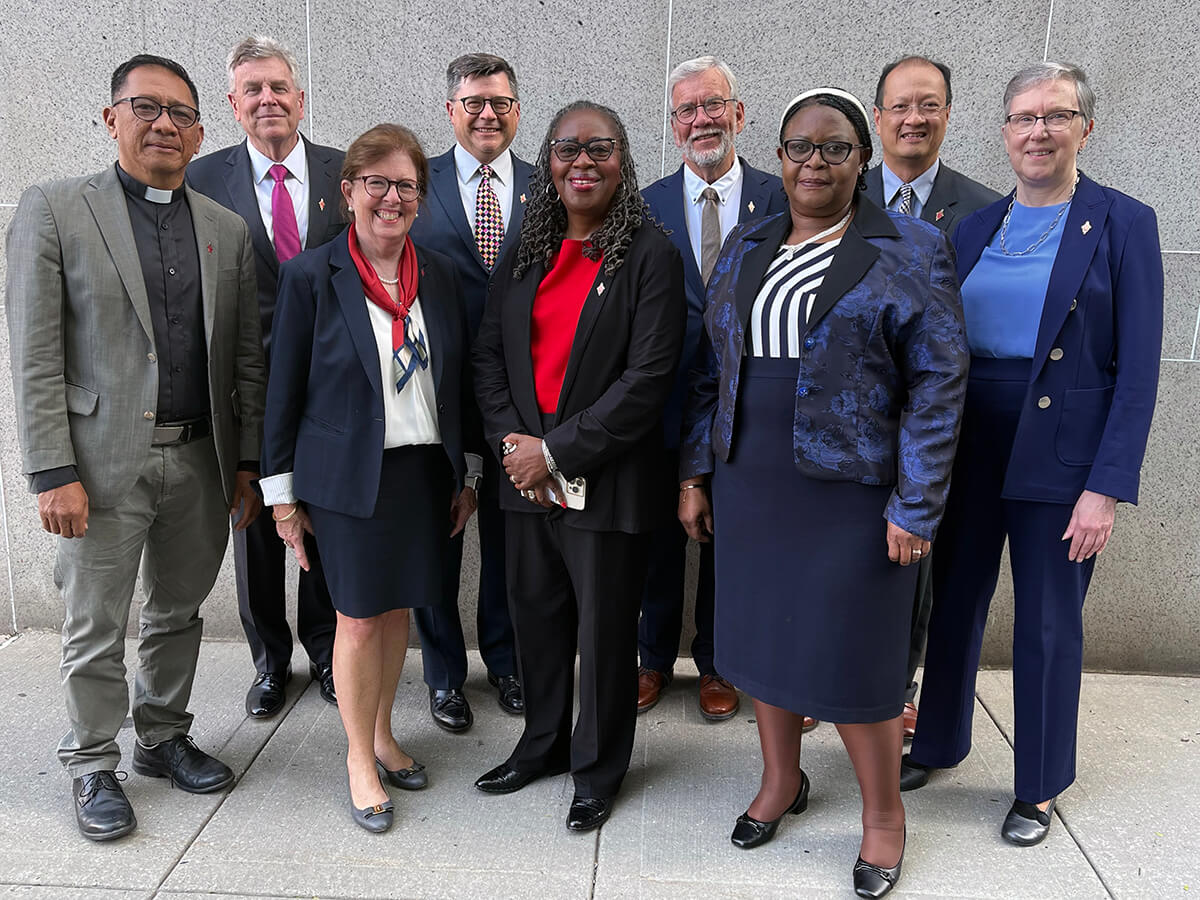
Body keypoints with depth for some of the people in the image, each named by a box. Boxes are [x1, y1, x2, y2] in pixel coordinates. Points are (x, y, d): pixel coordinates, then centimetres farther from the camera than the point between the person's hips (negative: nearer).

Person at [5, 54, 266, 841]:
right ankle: (94, 767, 26)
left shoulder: (228, 230, 9)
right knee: (95, 628, 8)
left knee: (180, 613, 16)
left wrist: (249, 462, 5)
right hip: (103, 461, -3)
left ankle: (165, 738, 35)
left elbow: (247, 359, 9)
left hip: (201, 461, 4)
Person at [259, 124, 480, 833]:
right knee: (359, 617, 4)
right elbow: (285, 389, -3)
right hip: (350, 476, -4)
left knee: (398, 607, 14)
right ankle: (360, 758, 23)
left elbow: (458, 381, 10)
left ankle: (382, 734, 35)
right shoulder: (312, 276, -7)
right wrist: (282, 492, -2)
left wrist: (468, 474, 11)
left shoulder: (440, 275, 4)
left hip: (427, 472, 4)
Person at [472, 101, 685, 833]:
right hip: (526, 476, 5)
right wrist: (513, 443, -6)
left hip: (606, 481, -5)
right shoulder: (525, 254, 9)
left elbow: (649, 378, -16)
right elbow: (490, 355, 9)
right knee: (536, 616, 18)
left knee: (604, 630, 8)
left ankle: (599, 770, 29)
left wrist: (558, 451, -17)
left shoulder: (651, 256, -9)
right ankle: (543, 744, 40)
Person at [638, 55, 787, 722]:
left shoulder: (778, 198, 0)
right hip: (667, 401, 1)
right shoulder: (647, 205, 3)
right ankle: (655, 660, 32)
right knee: (661, 536, 12)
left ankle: (716, 664, 32)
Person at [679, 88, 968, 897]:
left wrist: (916, 509, -13)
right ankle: (781, 780, 38)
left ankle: (884, 812, 27)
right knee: (763, 634, 14)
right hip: (751, 487, 5)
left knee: (850, 656, 2)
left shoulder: (910, 252, -5)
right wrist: (697, 471, 7)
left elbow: (938, 385, -9)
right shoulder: (746, 248, 9)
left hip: (851, 490, -5)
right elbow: (713, 367, 11)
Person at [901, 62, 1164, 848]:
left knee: (1048, 623, 8)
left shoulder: (1124, 224, -5)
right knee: (955, 601, 15)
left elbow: (1138, 369, -9)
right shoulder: (976, 229, 8)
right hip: (967, 443, 4)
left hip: (1060, 450, -4)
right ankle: (939, 744, 36)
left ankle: (1040, 788, 28)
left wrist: (1107, 487, -15)